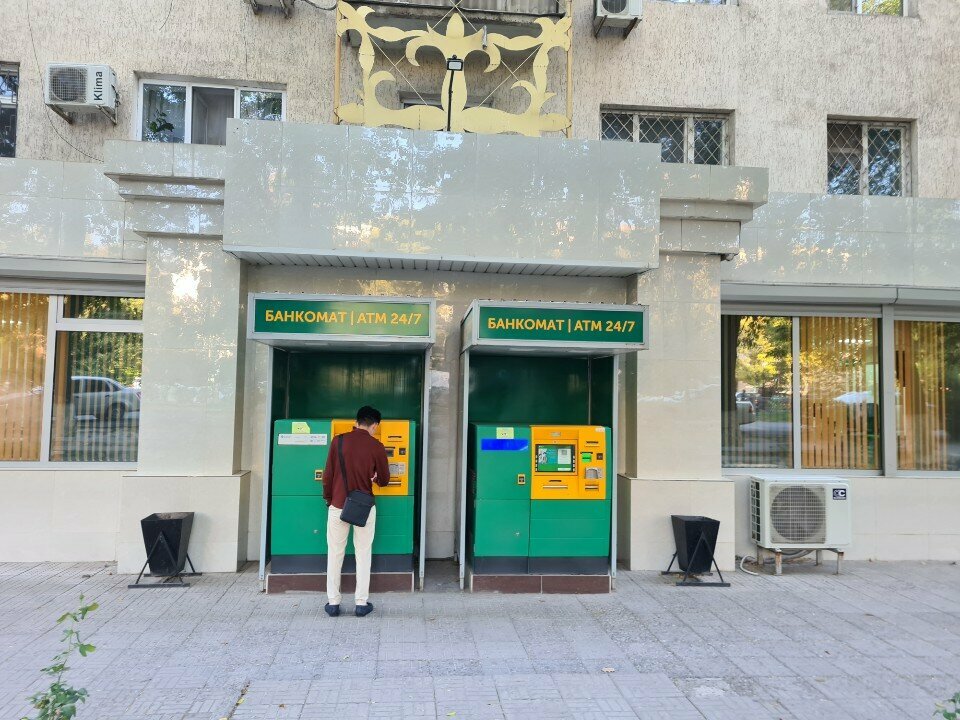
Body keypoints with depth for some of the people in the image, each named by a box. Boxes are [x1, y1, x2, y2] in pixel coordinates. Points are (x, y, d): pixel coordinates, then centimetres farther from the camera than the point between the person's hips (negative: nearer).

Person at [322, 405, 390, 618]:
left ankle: (333, 603, 16)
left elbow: (328, 475, -2)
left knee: (335, 554, 11)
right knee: (363, 554, 11)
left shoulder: (339, 441, -4)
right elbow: (384, 481, 2)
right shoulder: (376, 446, -7)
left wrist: (328, 499, 13)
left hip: (338, 506, 1)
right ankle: (361, 603, 14)